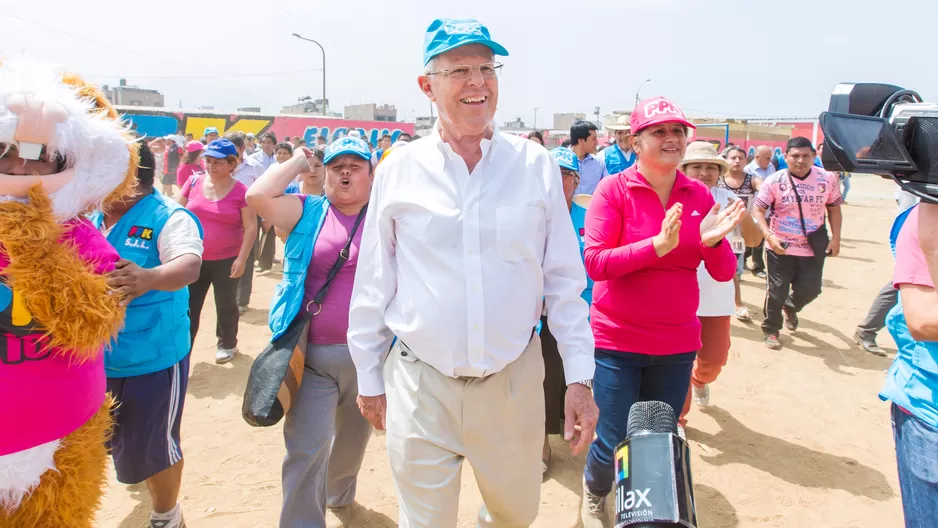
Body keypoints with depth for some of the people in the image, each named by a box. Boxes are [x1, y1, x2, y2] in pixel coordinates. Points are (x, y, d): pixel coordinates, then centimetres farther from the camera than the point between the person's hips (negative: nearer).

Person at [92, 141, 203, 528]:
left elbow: (189, 266, -33)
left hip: (152, 358, -6)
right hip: (92, 355, 6)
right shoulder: (90, 216, 4)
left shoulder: (168, 217, -16)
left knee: (148, 447, 8)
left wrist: (148, 278, -52)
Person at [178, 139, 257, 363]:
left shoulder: (241, 191, -11)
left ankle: (227, 344, 34)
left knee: (225, 305, 13)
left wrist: (241, 258, -13)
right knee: (188, 305, 9)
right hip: (194, 257, 3)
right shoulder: (193, 182, -1)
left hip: (226, 260, -2)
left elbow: (251, 227, -9)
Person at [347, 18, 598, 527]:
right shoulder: (397, 171, -3)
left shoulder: (536, 166, -2)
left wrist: (579, 377, -1)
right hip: (419, 384, -1)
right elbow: (373, 286, 4)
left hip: (514, 381, 1)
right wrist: (369, 378, 8)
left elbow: (564, 280, 1)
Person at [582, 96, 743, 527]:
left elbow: (724, 273, 3)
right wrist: (657, 245, -26)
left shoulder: (699, 195, 2)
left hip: (677, 345, 4)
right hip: (617, 344, -4)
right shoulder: (613, 190, -9)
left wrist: (712, 241, -18)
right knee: (615, 443, 2)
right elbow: (595, 262, -17)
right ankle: (594, 493, 37)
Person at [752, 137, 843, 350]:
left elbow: (834, 208, 8)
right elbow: (758, 210, -10)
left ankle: (790, 307, 44)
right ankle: (770, 330, 24)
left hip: (813, 248, 3)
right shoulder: (774, 181, -12)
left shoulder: (828, 179, -5)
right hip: (780, 247, -2)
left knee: (810, 289, 10)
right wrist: (769, 236, -24)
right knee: (777, 291, 4)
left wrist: (835, 237, 0)